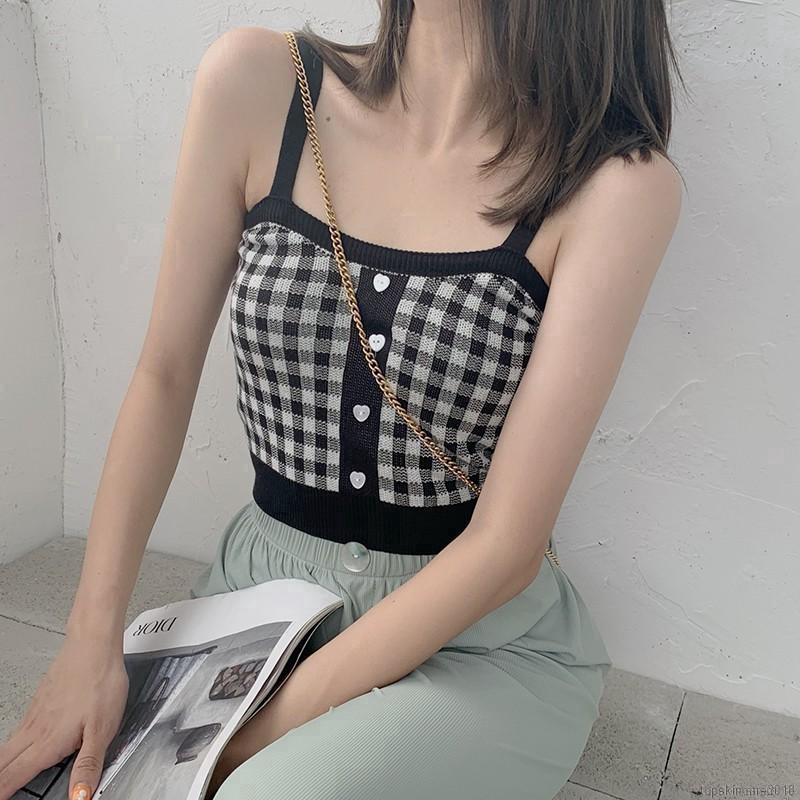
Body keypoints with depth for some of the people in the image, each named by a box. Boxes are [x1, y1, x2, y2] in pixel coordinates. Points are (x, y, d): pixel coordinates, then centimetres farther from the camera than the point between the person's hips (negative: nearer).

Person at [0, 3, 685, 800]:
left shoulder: (618, 185, -15)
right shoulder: (256, 83, -7)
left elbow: (507, 541, -17)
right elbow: (165, 376, -3)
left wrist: (261, 736, -16)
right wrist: (92, 639, -9)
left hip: (482, 641, -1)